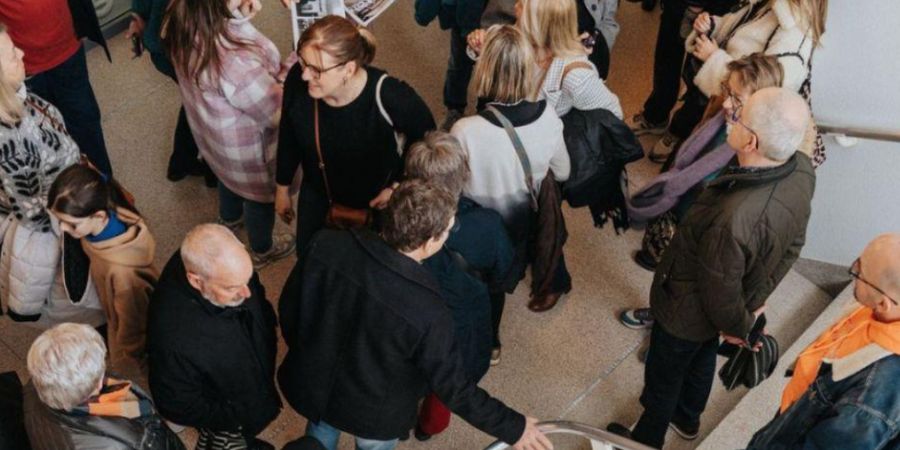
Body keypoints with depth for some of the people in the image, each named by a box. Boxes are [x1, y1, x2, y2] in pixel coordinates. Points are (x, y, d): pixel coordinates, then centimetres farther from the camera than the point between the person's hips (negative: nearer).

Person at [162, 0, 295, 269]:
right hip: (245, 140, -7)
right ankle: (262, 251, 53)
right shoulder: (235, 61, -46)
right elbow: (277, 114, -30)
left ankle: (229, 217, 68)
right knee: (260, 190, 24)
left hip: (209, 123, 7)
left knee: (230, 173, 37)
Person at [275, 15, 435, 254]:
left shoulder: (389, 97, -39)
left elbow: (425, 140, -16)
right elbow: (289, 137, -7)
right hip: (317, 193, 3)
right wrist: (283, 187, 6)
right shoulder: (297, 80, -29)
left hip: (375, 199, -3)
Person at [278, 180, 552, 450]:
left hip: (311, 384, 3)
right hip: (371, 414, -3)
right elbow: (452, 387, -23)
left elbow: (289, 307, -9)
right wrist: (512, 427, -10)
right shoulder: (426, 310, -35)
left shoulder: (326, 245, -26)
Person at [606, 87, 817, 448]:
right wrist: (758, 296, 10)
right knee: (702, 359, 34)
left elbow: (721, 297, -28)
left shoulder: (734, 218, -47)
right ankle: (687, 418, 62)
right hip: (728, 306, 7)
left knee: (663, 377, 23)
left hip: (689, 311, -7)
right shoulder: (802, 170, -23)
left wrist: (739, 327, -6)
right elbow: (793, 244, -3)